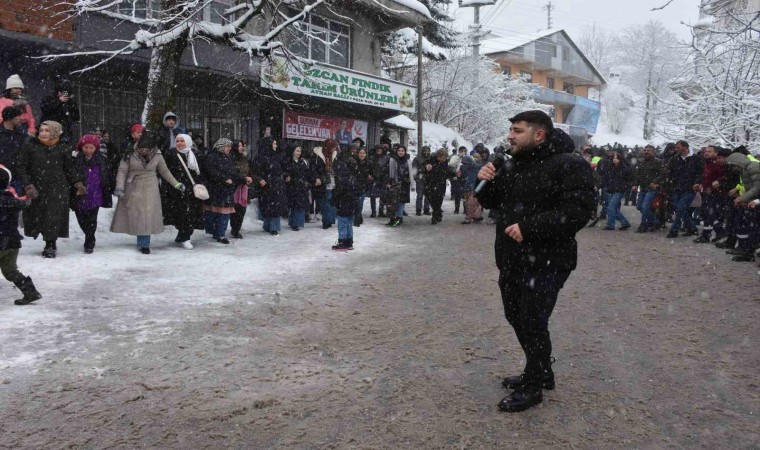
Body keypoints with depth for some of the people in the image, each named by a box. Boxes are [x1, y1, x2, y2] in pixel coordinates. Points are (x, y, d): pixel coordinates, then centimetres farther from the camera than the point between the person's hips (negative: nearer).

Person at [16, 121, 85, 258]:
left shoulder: (62, 149, 4)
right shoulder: (30, 146, 1)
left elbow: (69, 169, 14)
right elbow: (20, 167, 1)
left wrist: (78, 183, 4)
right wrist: (28, 185, -8)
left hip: (57, 189, -1)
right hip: (36, 189, 1)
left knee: (53, 217, -6)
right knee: (36, 216, 4)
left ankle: (50, 246, 7)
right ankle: (51, 244, 20)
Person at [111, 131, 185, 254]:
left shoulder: (157, 155, -5)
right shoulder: (130, 154, -10)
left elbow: (165, 171, 7)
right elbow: (122, 171, -9)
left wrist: (176, 184, 4)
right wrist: (119, 187, -19)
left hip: (150, 190, 0)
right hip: (133, 189, 0)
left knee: (147, 216, -2)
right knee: (134, 215, 3)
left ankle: (144, 244, 5)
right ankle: (142, 242, 16)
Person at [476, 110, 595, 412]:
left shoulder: (569, 165, -14)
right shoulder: (513, 165, 12)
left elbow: (578, 211, -24)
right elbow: (491, 202, 19)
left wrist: (528, 227, -27)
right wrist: (486, 182, -4)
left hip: (545, 262, -8)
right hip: (511, 259, 9)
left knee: (532, 322, -2)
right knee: (515, 317, 17)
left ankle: (532, 387, 18)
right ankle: (540, 373, 37)